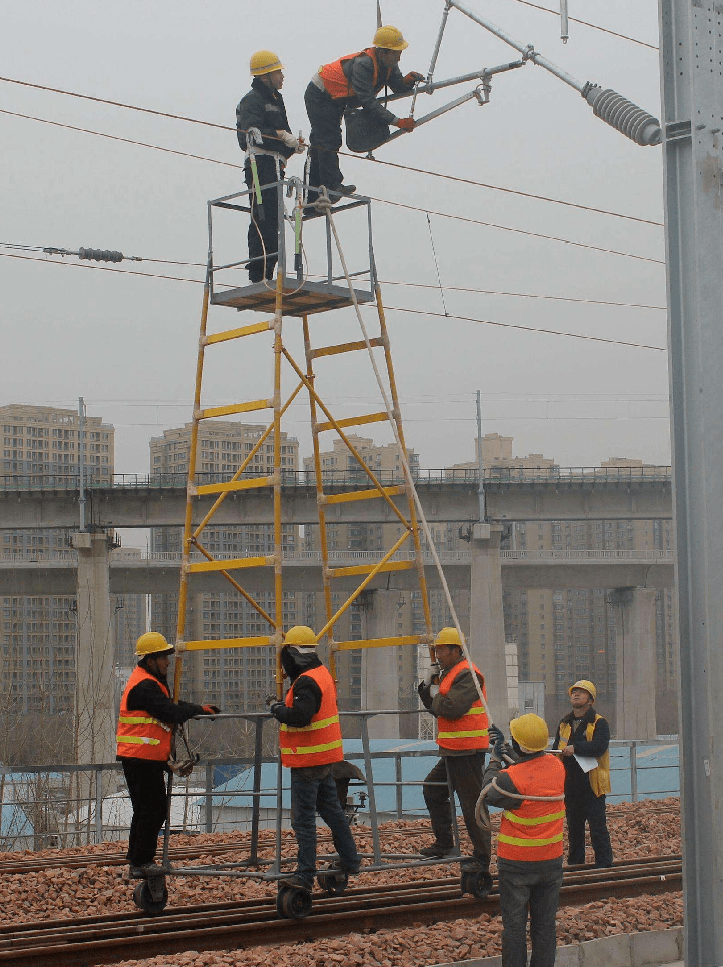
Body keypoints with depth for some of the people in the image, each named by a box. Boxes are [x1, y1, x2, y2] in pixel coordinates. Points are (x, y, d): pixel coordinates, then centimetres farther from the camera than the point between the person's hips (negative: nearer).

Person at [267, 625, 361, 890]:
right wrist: (285, 707, 9)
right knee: (331, 809, 21)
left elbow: (300, 716, -30)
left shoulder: (306, 682, -21)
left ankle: (305, 875, -5)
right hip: (325, 758, 10)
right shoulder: (323, 674, 11)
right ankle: (350, 861, 30)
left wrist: (276, 709, -13)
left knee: (303, 819, -6)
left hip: (308, 760, -10)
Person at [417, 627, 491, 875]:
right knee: (433, 789, 19)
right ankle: (444, 843, 28)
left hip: (467, 752, -11)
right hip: (453, 751, 11)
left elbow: (451, 708, -27)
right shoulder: (450, 673, 17)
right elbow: (437, 708, 20)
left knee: (472, 804, -7)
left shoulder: (467, 675, -16)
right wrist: (427, 685, 6)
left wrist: (436, 695, -8)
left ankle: (482, 859, -2)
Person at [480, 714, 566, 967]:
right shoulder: (557, 766, -7)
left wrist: (494, 761, 9)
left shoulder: (512, 778, -24)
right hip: (551, 861, 5)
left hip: (517, 864, -5)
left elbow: (488, 794, -4)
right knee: (545, 924, 14)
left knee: (514, 925, 7)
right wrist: (506, 752, 19)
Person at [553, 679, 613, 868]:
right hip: (570, 785, 6)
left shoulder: (599, 723, -4)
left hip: (592, 785, -6)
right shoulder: (564, 724, 15)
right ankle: (575, 864, 24)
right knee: (574, 828, 14)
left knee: (598, 827, -6)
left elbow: (599, 746, -20)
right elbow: (556, 748, 19)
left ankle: (604, 864, -1)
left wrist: (575, 748, -29)